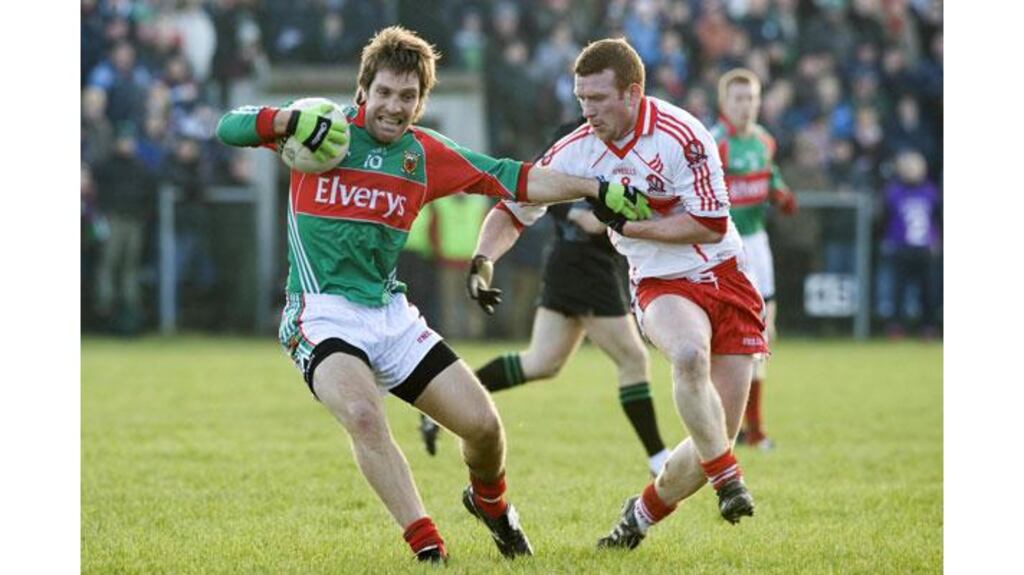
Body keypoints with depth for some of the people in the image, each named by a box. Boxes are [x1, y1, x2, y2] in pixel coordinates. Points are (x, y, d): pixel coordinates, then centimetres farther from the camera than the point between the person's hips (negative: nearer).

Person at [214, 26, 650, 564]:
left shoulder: (426, 154, 7)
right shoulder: (326, 127, -3)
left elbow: (519, 180, 11)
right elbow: (229, 129, -10)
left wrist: (601, 190, 6)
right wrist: (293, 120, -26)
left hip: (391, 313, 5)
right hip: (323, 313, -5)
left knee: (483, 423, -1)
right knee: (362, 413, -33)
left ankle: (489, 501, 34)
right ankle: (426, 546, -28)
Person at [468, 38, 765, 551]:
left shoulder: (680, 135, -17)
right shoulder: (577, 151, -4)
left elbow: (712, 225, -16)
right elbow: (513, 208, 6)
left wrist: (627, 224, -18)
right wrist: (483, 259, -12)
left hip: (724, 279, -1)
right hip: (661, 284, 1)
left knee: (716, 441, -4)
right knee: (689, 353, -38)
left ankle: (643, 513, 21)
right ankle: (727, 478, -24)